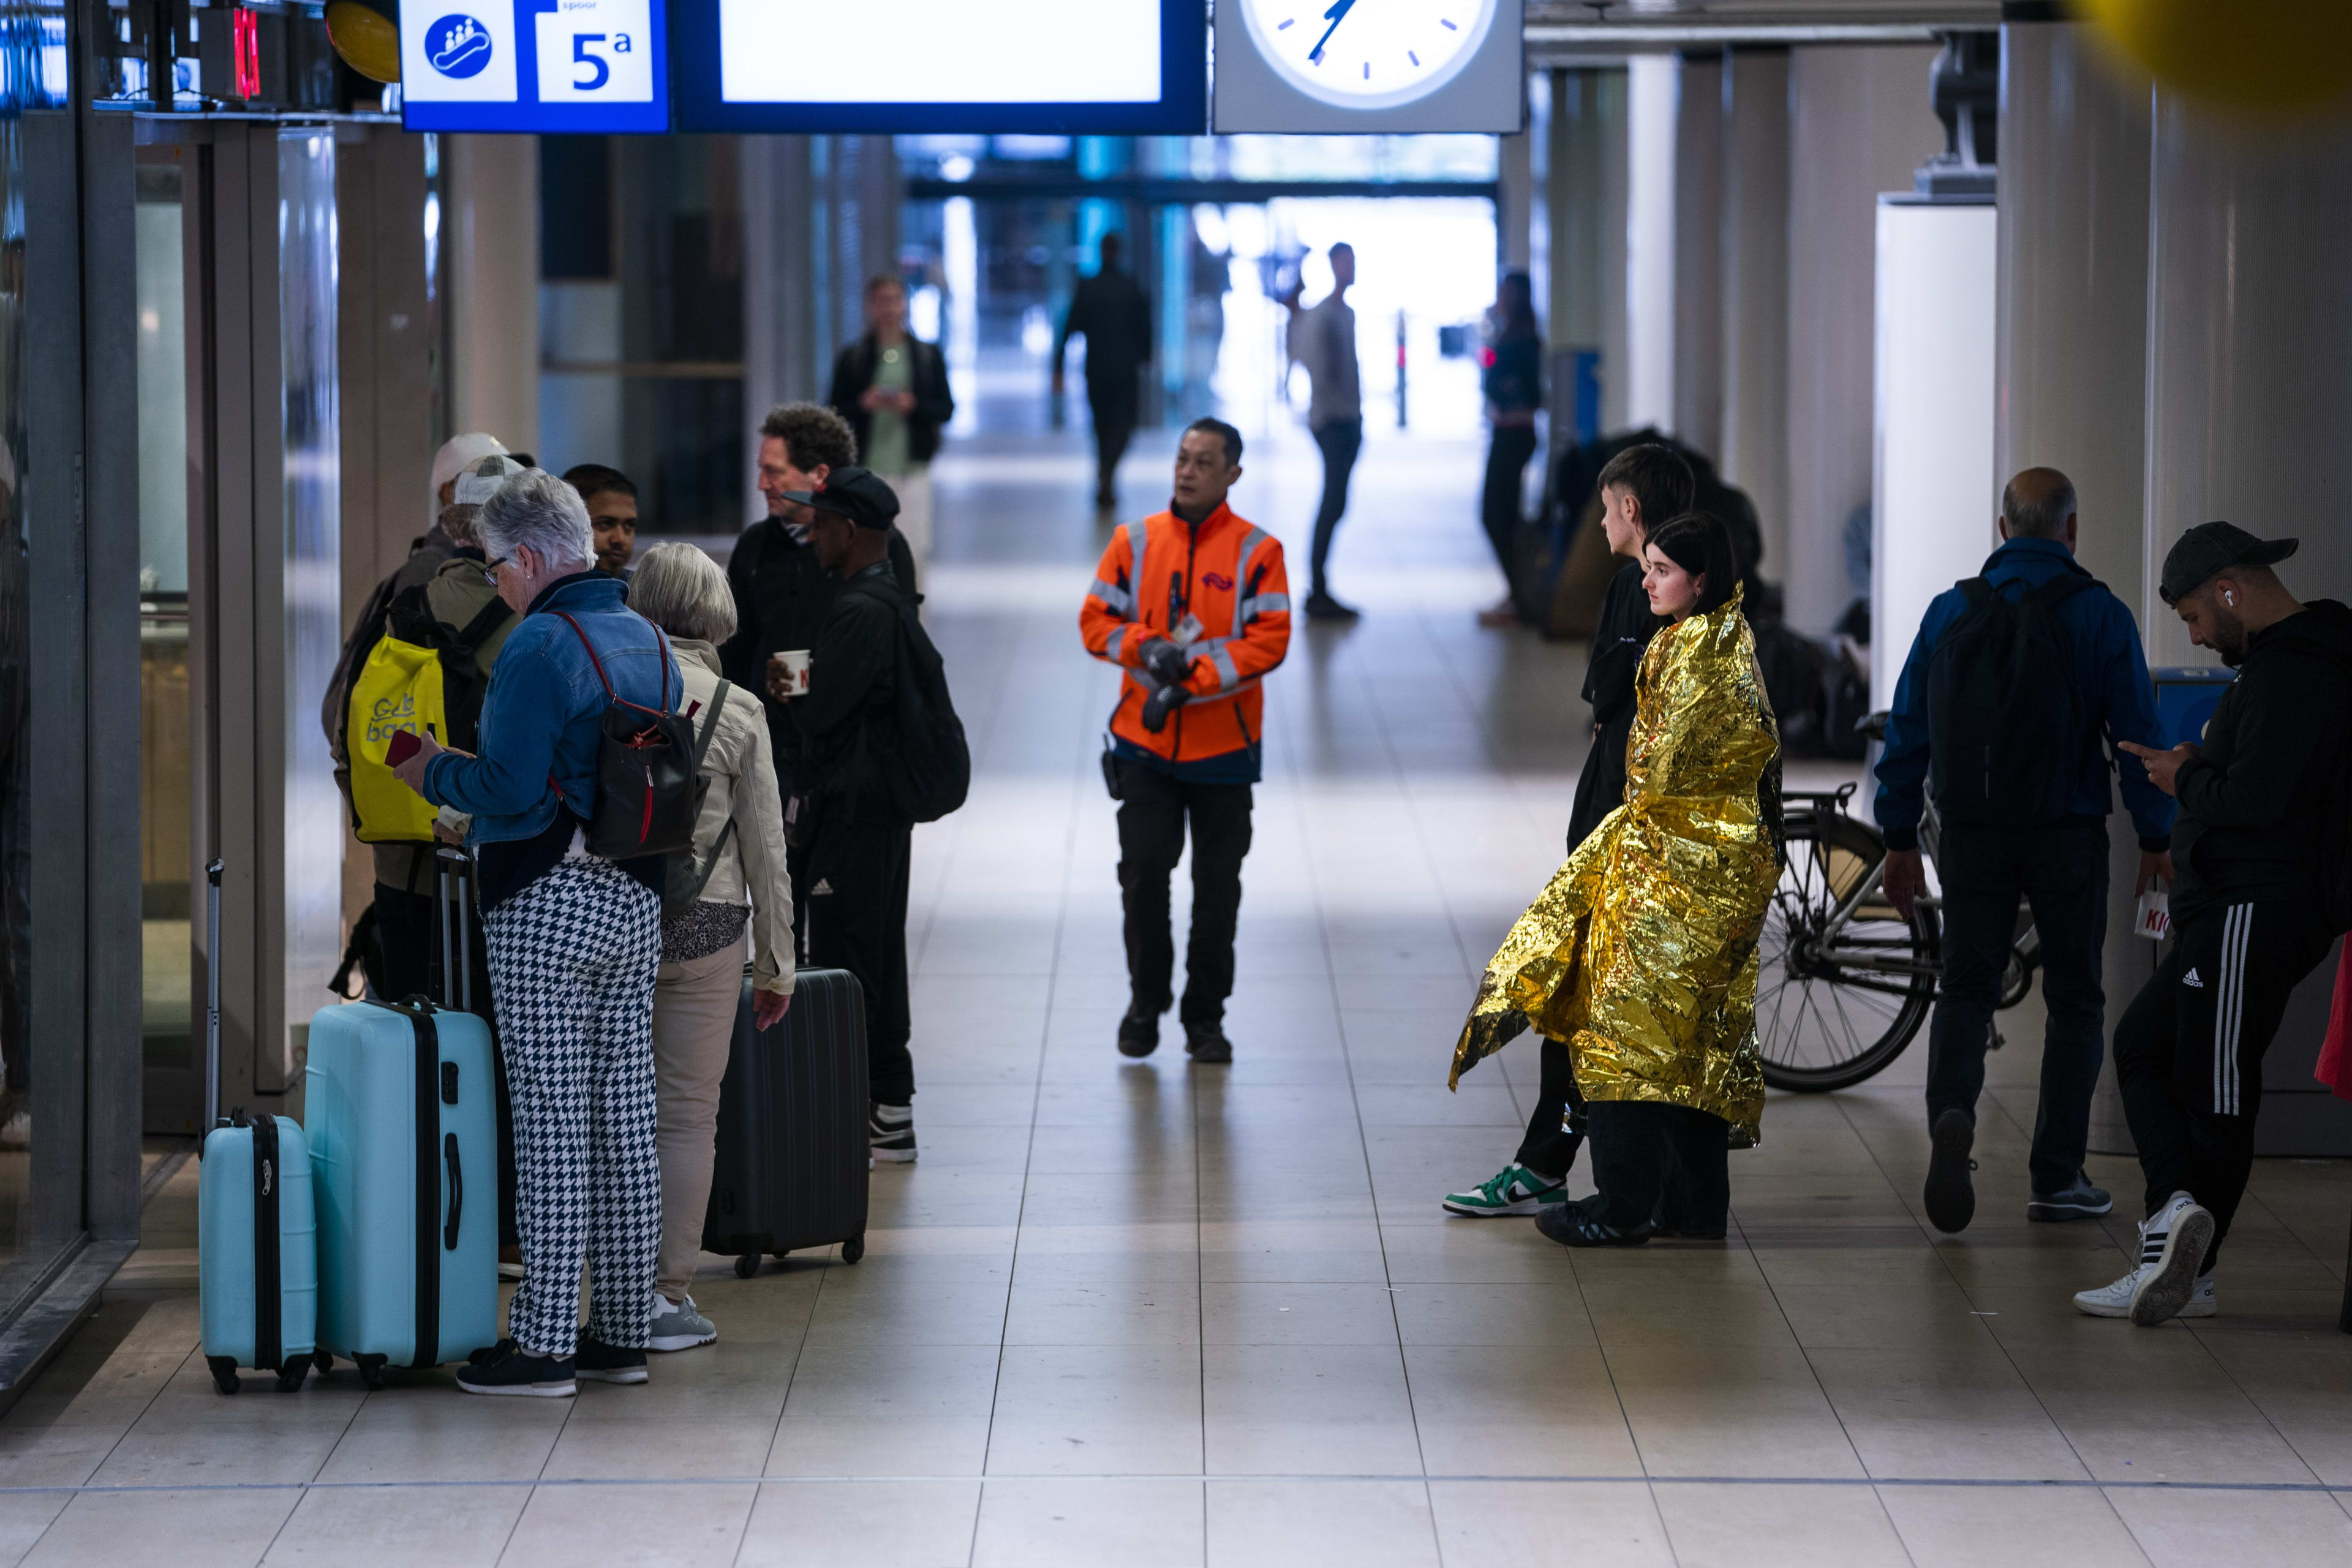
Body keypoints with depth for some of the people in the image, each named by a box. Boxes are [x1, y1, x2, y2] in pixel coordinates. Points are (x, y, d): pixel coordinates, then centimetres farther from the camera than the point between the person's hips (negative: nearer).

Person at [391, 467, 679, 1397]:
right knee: (625, 1118, 10)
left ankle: (543, 1343, -4)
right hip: (635, 901, 8)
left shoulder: (540, 646, -15)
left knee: (549, 1120, -6)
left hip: (549, 904, -8)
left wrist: (436, 775, 0)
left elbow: (508, 786, -20)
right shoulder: (648, 643, 12)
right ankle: (622, 1331, 15)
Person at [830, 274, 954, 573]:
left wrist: (914, 405, -12)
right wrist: (863, 404, -13)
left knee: (914, 547, -5)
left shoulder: (928, 355, 8)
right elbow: (835, 411, 6)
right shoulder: (852, 358, 7)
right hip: (868, 467, 0)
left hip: (912, 468, 0)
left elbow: (946, 409, 6)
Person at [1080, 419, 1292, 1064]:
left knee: (1218, 885, 5)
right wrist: (1146, 650, -15)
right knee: (1142, 870, -4)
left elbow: (1268, 641, -10)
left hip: (1224, 747, -1)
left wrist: (1193, 680, -18)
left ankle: (1206, 1016, 16)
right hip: (1144, 744, 1)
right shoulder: (1135, 541, 4)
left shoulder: (1257, 551, -4)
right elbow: (1096, 618, 4)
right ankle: (1146, 1003, 14)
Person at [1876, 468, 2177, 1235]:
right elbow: (2137, 732, -6)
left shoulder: (1951, 611, 3)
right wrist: (2156, 839, 3)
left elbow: (1907, 731, 5)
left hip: (1973, 834, 2)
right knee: (2074, 999, 10)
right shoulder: (2100, 616, -5)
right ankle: (2057, 1177, 9)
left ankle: (1951, 1114, -20)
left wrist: (1900, 839, 12)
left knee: (1965, 989, 9)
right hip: (2067, 834, -2)